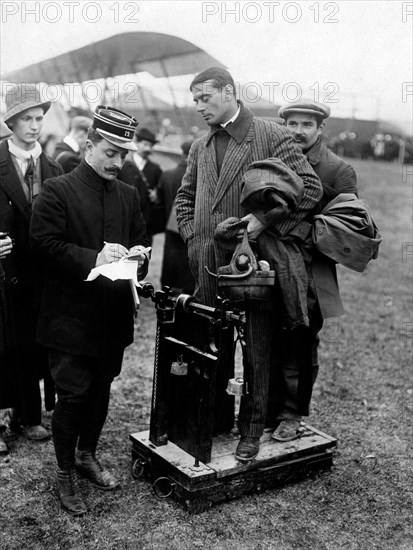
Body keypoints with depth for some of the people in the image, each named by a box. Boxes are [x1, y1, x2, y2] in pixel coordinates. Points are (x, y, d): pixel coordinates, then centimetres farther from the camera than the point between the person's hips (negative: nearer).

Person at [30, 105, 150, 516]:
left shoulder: (128, 195, 10)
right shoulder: (57, 191, -7)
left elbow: (139, 241, 16)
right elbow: (44, 243, -14)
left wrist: (138, 255, -8)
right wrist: (92, 259, -23)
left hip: (114, 314, 6)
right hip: (71, 315, -5)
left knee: (101, 389, 16)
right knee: (72, 393, 2)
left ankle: (87, 455, 38)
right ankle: (65, 474, 21)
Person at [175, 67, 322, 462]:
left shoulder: (271, 136, -5)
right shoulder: (200, 148, 14)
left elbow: (310, 188, -9)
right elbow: (185, 197, 25)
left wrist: (266, 220, -17)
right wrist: (191, 235, 9)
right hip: (207, 265, 6)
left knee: (255, 350, 4)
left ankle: (251, 429, 19)